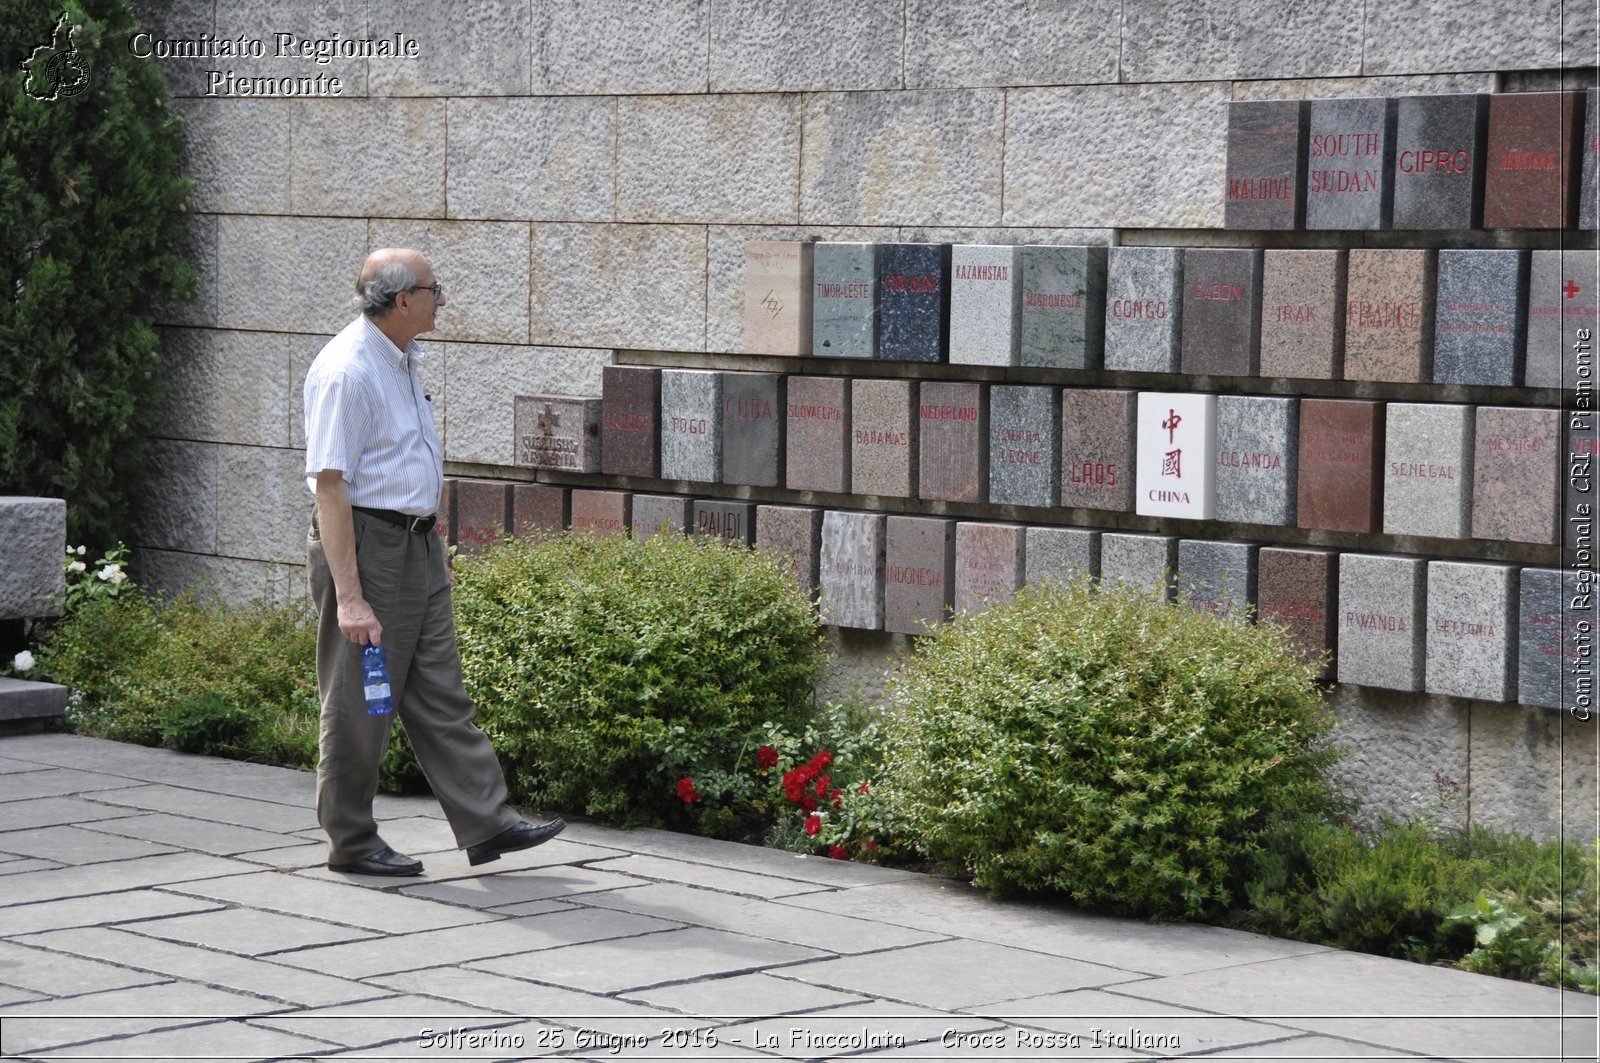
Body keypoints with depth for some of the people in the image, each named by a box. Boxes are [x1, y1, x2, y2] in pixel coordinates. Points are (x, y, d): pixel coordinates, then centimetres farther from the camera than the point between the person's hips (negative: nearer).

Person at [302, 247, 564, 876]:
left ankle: (486, 824, 11)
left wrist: (434, 555, 25)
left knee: (441, 697, 9)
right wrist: (349, 597, -26)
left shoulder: (402, 361, 11)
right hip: (364, 544, -9)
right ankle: (351, 843, 11)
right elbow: (329, 487, -22)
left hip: (417, 543, 9)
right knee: (358, 706, 1)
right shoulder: (347, 371, -19)